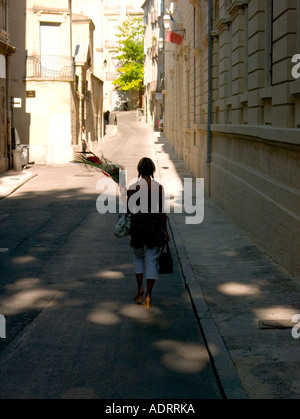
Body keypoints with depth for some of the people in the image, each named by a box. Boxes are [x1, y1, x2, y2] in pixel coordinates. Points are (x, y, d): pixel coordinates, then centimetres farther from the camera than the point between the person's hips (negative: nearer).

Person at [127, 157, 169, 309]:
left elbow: (130, 210, -4)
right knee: (152, 259, 6)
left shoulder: (133, 187, -7)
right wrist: (165, 230, 6)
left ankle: (140, 289, 10)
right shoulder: (159, 187, -4)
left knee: (139, 257, 20)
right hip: (155, 224, 0)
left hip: (138, 224, 0)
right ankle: (148, 294, 1)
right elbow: (162, 211, -2)